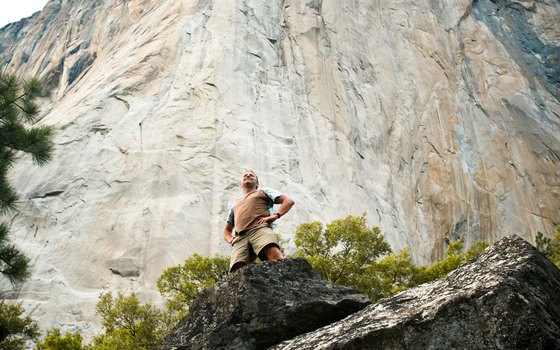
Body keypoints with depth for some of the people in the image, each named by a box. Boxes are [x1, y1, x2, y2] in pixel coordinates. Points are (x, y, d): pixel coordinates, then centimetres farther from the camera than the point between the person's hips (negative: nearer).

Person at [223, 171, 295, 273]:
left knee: (274, 253, -38)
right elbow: (227, 230, 42)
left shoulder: (264, 192, 31)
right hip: (240, 237, 4)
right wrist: (231, 240, 16)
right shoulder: (235, 204, 42)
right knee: (238, 271, -27)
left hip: (260, 228, -3)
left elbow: (289, 201, 17)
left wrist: (275, 215, -2)